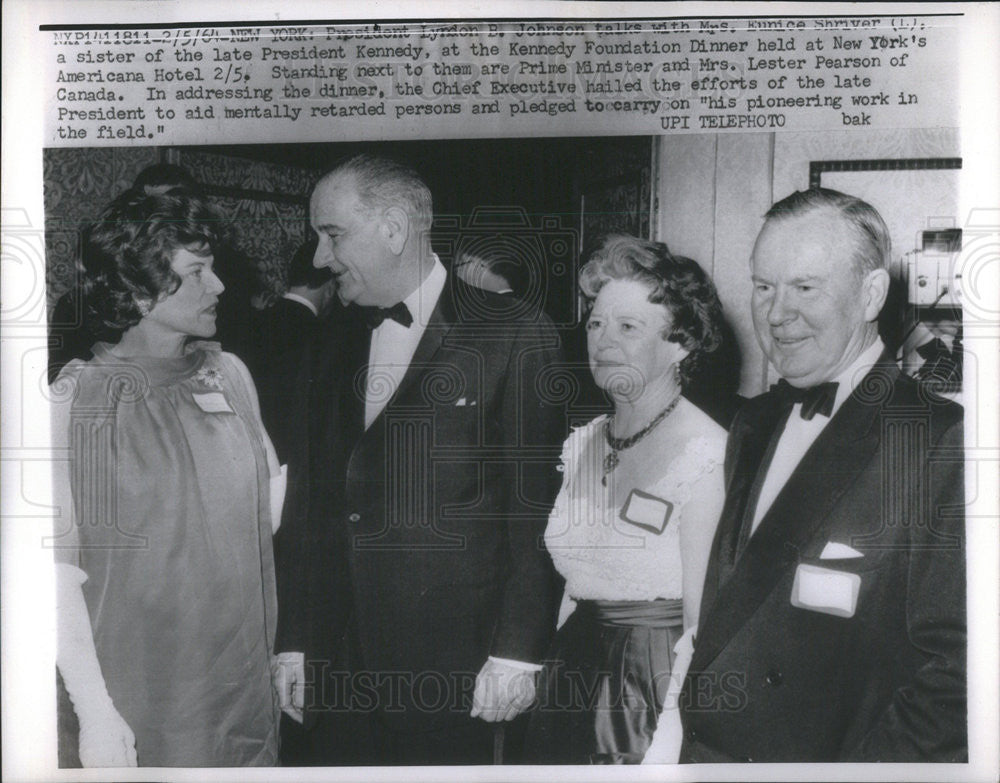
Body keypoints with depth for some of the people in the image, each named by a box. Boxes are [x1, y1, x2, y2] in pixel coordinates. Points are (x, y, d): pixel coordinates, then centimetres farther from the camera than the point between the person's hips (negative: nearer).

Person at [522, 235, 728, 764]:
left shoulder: (705, 454, -16)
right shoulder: (582, 445, 5)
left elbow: (702, 622, -14)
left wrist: (669, 748, -17)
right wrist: (548, 681, 7)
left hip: (653, 694, -6)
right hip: (572, 675, 6)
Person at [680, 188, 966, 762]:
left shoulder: (944, 445, -17)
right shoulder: (755, 424, 6)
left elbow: (957, 669, -19)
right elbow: (726, 613, 9)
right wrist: (692, 742, 1)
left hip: (825, 756, -5)